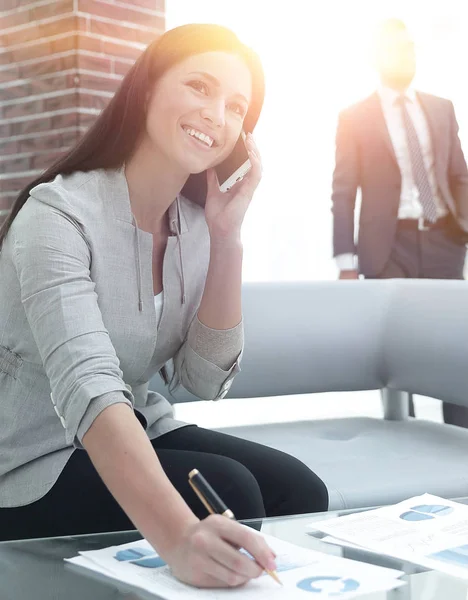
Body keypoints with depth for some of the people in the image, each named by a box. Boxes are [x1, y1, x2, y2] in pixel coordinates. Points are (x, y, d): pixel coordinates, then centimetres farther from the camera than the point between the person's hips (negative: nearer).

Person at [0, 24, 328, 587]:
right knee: (228, 490, -25)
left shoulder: (197, 223, -1)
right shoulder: (60, 214, -23)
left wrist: (227, 237, -15)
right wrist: (178, 534, -53)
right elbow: (88, 386, -39)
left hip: (137, 433, 6)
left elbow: (206, 381, -6)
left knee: (298, 492, -15)